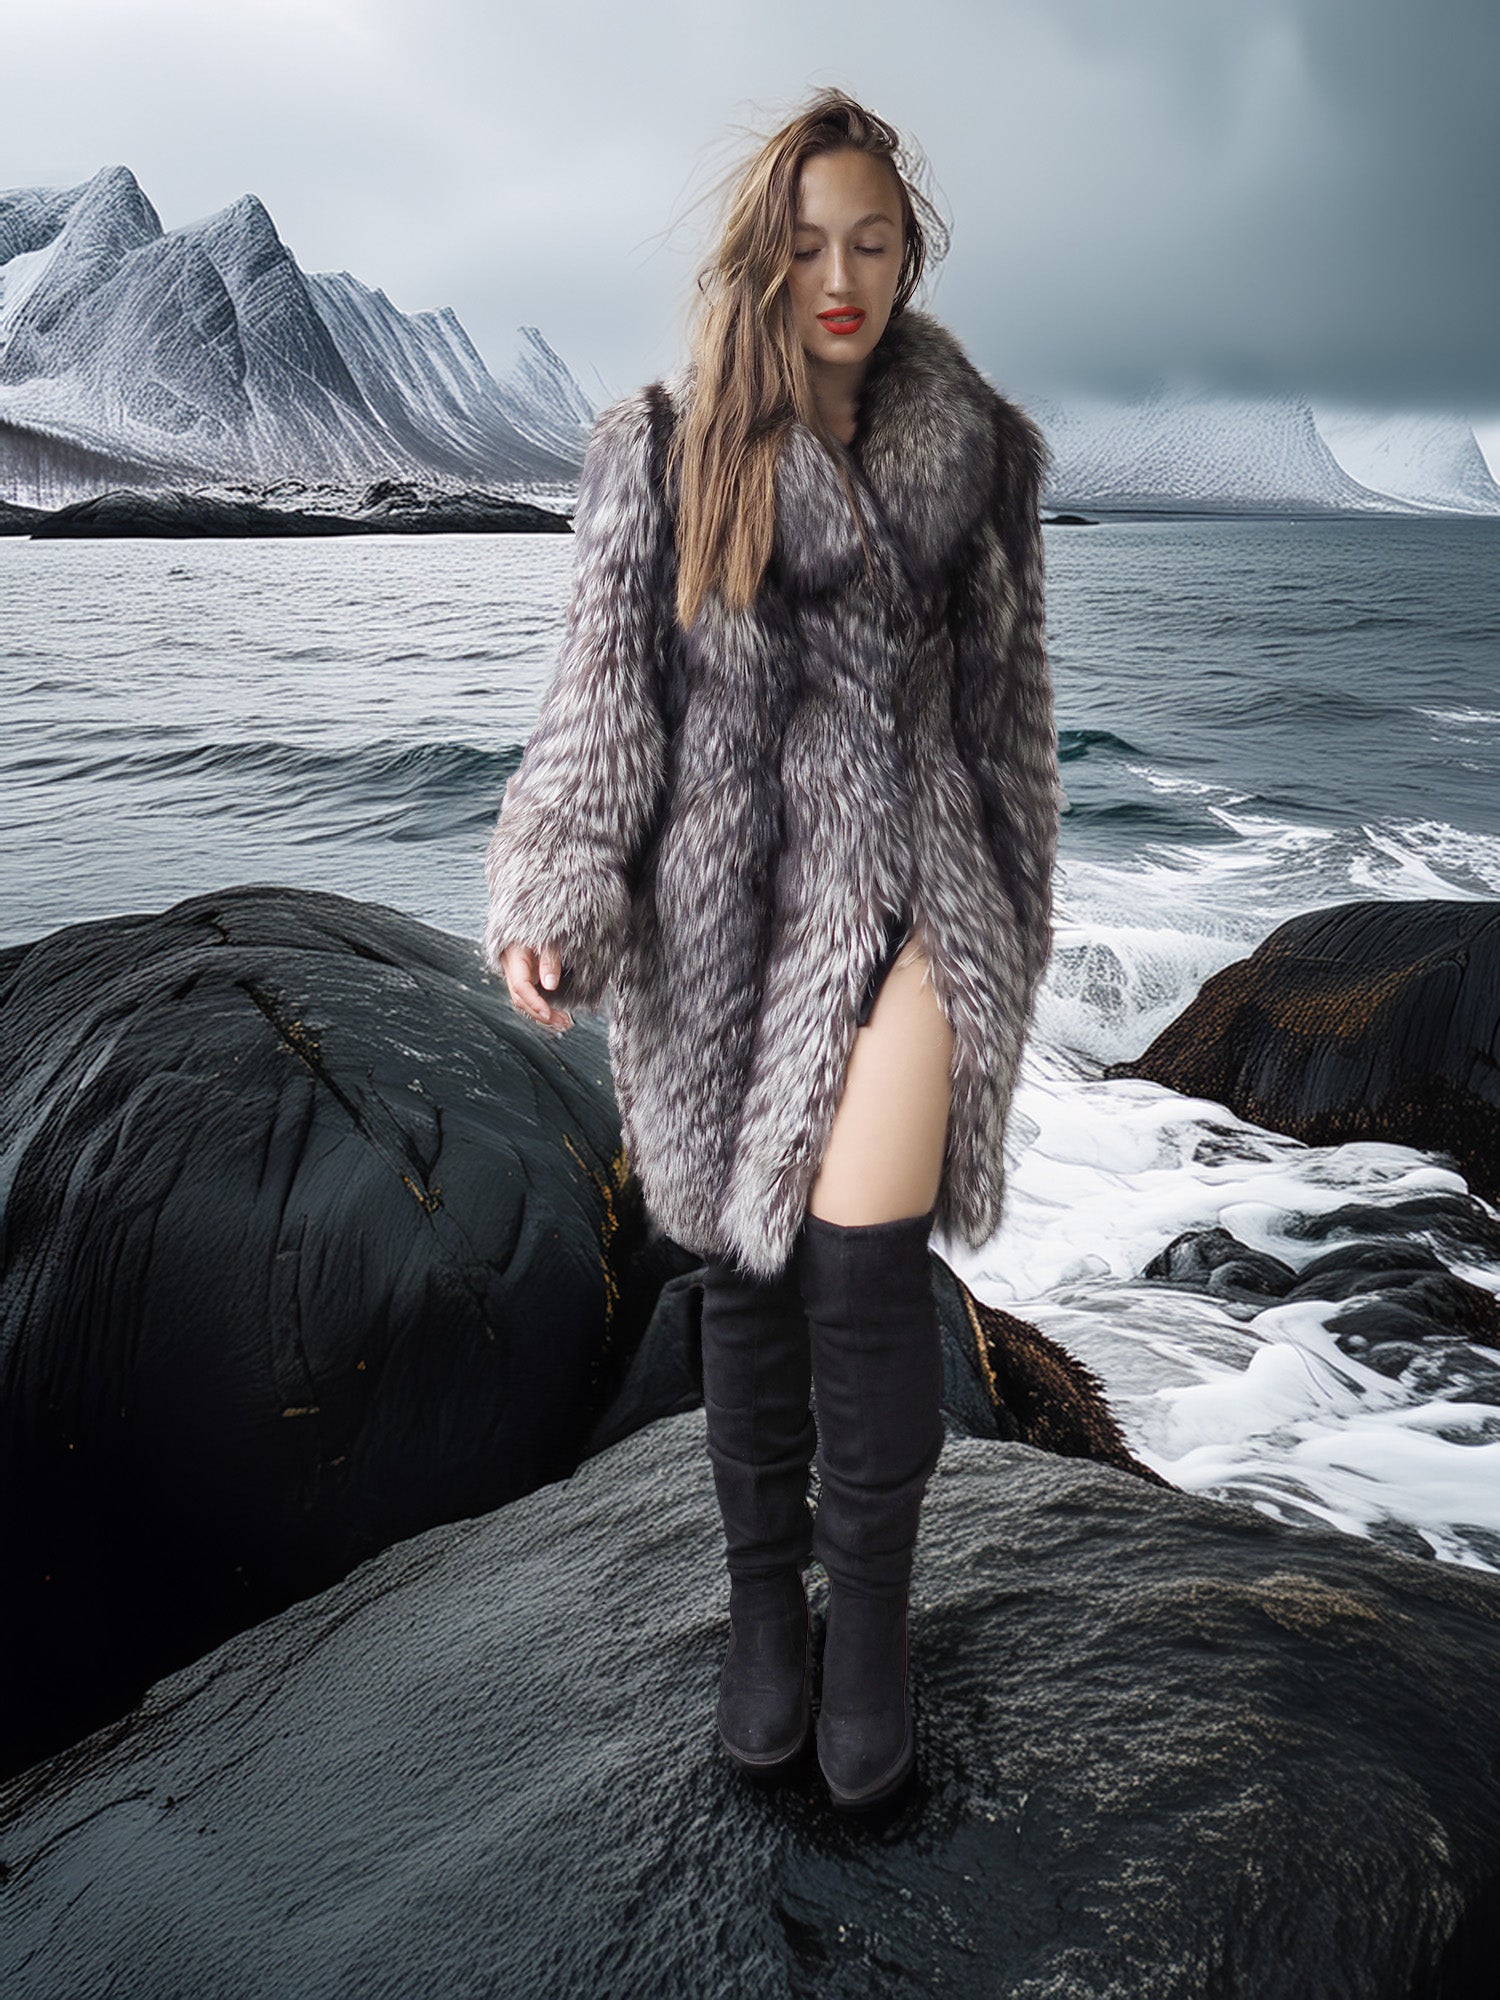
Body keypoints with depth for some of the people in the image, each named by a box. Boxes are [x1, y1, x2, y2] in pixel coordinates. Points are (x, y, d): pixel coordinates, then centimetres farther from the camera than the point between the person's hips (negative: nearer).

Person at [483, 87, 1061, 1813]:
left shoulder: (973, 448, 7)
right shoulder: (659, 452, 2)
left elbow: (1005, 701, 13)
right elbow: (602, 697, -1)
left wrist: (1015, 918, 15)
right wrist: (555, 899, -15)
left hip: (907, 896, 0)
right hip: (724, 906, 0)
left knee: (864, 1269, -9)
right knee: (749, 1271, 7)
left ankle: (870, 1623, 13)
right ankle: (764, 1605, 27)